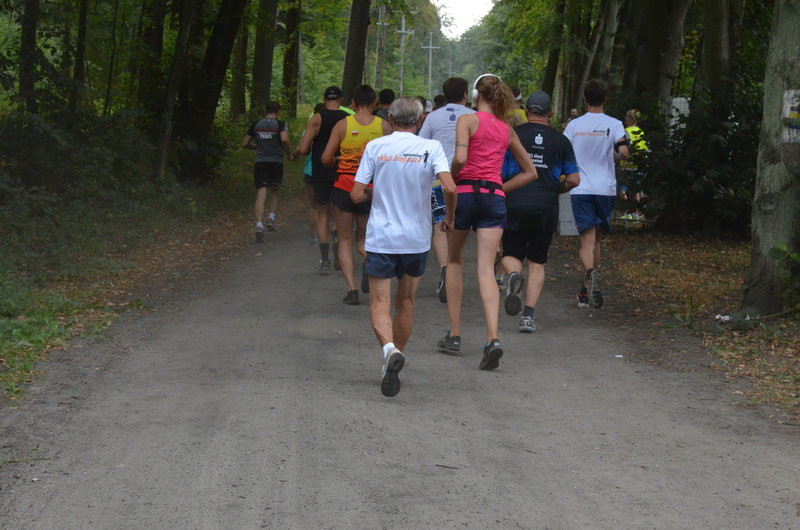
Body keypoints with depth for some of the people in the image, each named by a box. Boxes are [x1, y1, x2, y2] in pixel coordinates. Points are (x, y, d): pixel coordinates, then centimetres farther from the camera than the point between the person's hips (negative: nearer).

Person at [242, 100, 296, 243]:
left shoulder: (256, 125, 8)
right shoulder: (280, 124, -2)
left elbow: (245, 144, 10)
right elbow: (284, 139, -21)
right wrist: (290, 153, -6)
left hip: (260, 163, 1)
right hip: (276, 162, -1)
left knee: (261, 195, -4)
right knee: (275, 191, 22)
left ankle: (259, 226, -19)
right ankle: (271, 219, 8)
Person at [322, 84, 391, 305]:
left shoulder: (342, 125, -3)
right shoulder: (383, 126, -2)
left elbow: (326, 158, -6)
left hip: (345, 186, -1)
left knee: (345, 241, 8)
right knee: (362, 239, 17)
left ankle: (351, 289, -4)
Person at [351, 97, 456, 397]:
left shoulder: (375, 147, -2)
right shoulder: (431, 148, -3)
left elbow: (356, 195, -3)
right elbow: (449, 188, -15)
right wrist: (449, 218, 3)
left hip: (381, 238, -1)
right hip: (417, 239, 2)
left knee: (380, 303, -1)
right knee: (406, 302, 17)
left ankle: (389, 348, -29)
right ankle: (394, 362, 25)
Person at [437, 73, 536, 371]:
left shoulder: (467, 120, -1)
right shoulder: (507, 130, 15)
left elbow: (460, 158, -17)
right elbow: (530, 172, 21)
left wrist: (450, 179, 1)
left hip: (466, 192, -3)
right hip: (495, 197, 3)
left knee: (454, 261, 17)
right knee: (486, 270, -4)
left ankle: (454, 334, 17)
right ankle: (493, 338, -23)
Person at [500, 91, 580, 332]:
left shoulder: (513, 134, 1)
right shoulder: (560, 141, 6)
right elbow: (574, 179, 5)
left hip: (515, 204, -1)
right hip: (546, 207, 1)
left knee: (511, 254, 15)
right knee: (537, 262, 9)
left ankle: (514, 275, -20)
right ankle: (529, 315, -1)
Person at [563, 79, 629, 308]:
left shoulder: (574, 125, 3)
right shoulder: (613, 124, -2)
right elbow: (623, 152, -15)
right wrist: (618, 157, 8)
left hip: (580, 189, 0)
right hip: (605, 188, 0)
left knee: (587, 240, -7)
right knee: (596, 239, 15)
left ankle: (591, 272, -37)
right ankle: (587, 289, 20)